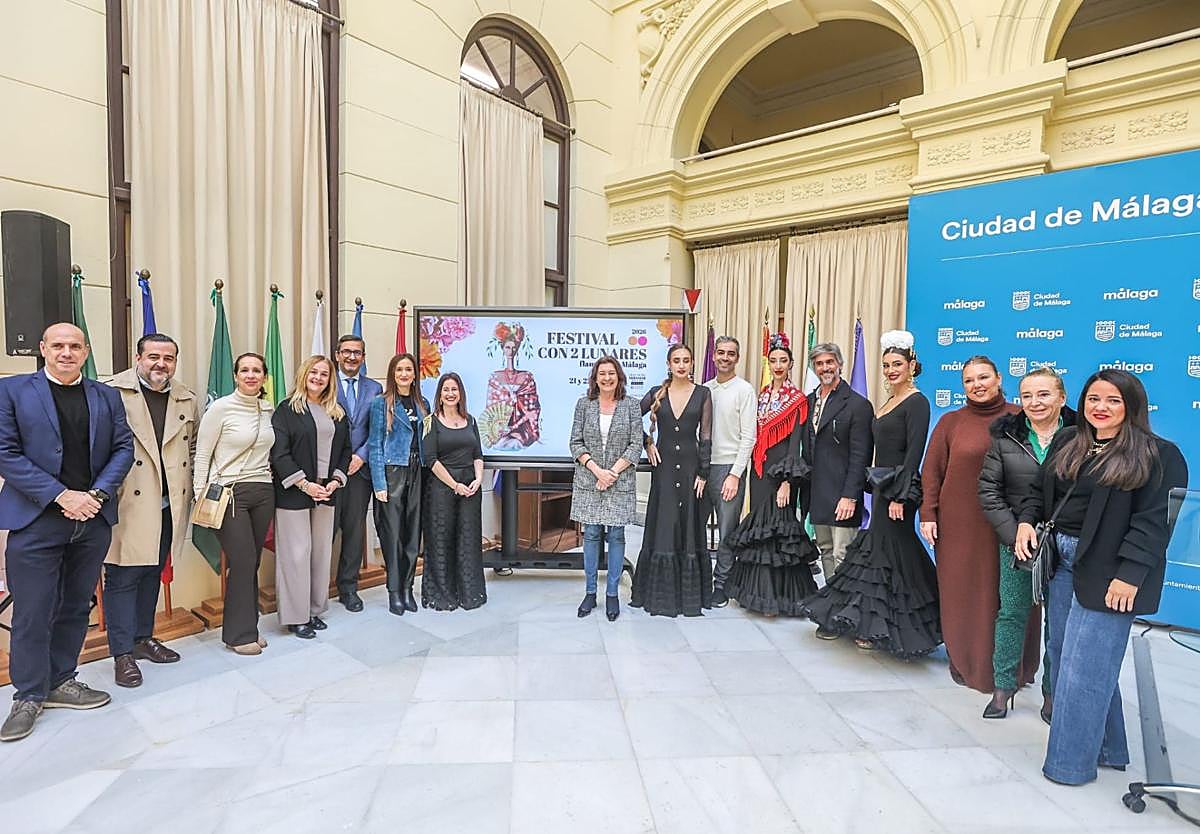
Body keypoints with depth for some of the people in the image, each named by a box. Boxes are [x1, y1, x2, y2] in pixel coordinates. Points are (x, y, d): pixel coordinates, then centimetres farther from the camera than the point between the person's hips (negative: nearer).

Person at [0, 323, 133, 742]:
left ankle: (61, 681, 28)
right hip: (36, 519, -3)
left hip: (93, 518, 3)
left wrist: (97, 494, -9)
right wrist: (61, 496, -15)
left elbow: (123, 448, 5)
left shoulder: (107, 396, 9)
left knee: (76, 607, 13)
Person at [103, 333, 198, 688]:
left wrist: (193, 485, 9)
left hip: (169, 507, 6)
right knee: (122, 577, 3)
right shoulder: (112, 392, -8)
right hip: (127, 505, -5)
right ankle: (123, 653, 14)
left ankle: (143, 638, 32)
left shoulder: (188, 400, 8)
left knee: (153, 574, 17)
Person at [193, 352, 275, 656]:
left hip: (263, 493, 5)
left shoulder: (268, 410, 8)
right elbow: (202, 455, -3)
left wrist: (270, 484, 10)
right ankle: (239, 634, 11)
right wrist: (201, 498, -6)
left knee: (253, 563, 9)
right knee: (243, 563, -4)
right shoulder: (220, 408, -6)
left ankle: (248, 627, 22)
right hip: (230, 493, -5)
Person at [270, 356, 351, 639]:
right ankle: (296, 616, 11)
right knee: (297, 553, 0)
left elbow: (345, 449, 13)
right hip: (293, 493, -5)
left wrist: (335, 481, -2)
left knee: (321, 552, 9)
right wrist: (305, 484, -15)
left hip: (326, 492, 5)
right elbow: (279, 453, -10)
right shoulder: (286, 410, -3)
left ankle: (315, 610, 21)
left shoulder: (337, 414, 12)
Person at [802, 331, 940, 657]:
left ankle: (880, 628, 11)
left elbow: (914, 452, -18)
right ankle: (875, 623, 23)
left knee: (888, 550, -1)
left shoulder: (916, 402, -11)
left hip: (899, 488, -9)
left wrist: (900, 496, -22)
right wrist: (875, 488, 15)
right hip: (882, 487, 9)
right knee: (882, 549, 13)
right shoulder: (888, 402, 15)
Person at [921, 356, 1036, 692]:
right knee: (963, 593, 7)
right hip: (961, 524, 0)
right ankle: (967, 662, 25)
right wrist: (928, 514, -4)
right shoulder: (951, 421, 3)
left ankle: (1014, 667, 27)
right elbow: (932, 471, 3)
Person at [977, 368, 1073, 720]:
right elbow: (988, 489, 0)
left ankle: (1052, 692, 27)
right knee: (1012, 612, 8)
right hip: (1015, 541, 1)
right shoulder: (1006, 435, 0)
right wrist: (1013, 533, -8)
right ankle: (1003, 687, 22)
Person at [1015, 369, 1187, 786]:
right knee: (1063, 656, 14)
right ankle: (1107, 747, 33)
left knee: (1085, 666, -1)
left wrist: (1129, 574, -18)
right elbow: (1038, 490, 17)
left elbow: (1153, 521, -12)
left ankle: (1072, 760, 15)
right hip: (1061, 563, 7)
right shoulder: (1066, 442, 12)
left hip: (1107, 573, -7)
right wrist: (1027, 521, -1)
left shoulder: (1160, 455, -6)